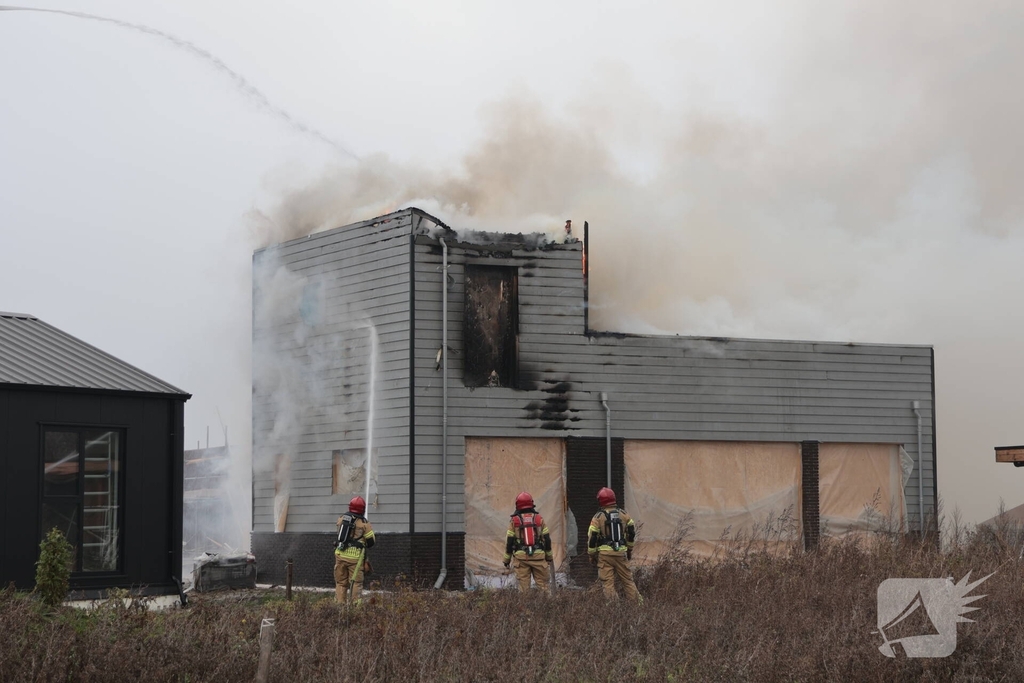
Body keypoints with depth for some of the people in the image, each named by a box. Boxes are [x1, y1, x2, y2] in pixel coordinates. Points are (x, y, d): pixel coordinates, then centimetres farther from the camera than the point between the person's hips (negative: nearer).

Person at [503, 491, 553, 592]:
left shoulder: (514, 520, 3)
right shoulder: (539, 519, 6)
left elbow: (509, 541, 3)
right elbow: (547, 539, 8)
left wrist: (507, 559, 12)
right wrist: (549, 556, 19)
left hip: (521, 556, 0)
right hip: (538, 556, 1)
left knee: (524, 585, 2)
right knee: (542, 583, 5)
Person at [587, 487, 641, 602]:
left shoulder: (598, 517, -4)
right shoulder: (623, 514, 6)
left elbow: (592, 537, -4)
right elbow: (632, 533, 13)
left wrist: (592, 555, 5)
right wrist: (629, 549, 25)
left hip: (605, 554, -3)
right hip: (621, 553, 3)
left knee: (608, 583, -1)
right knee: (628, 580, 12)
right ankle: (638, 602, 11)